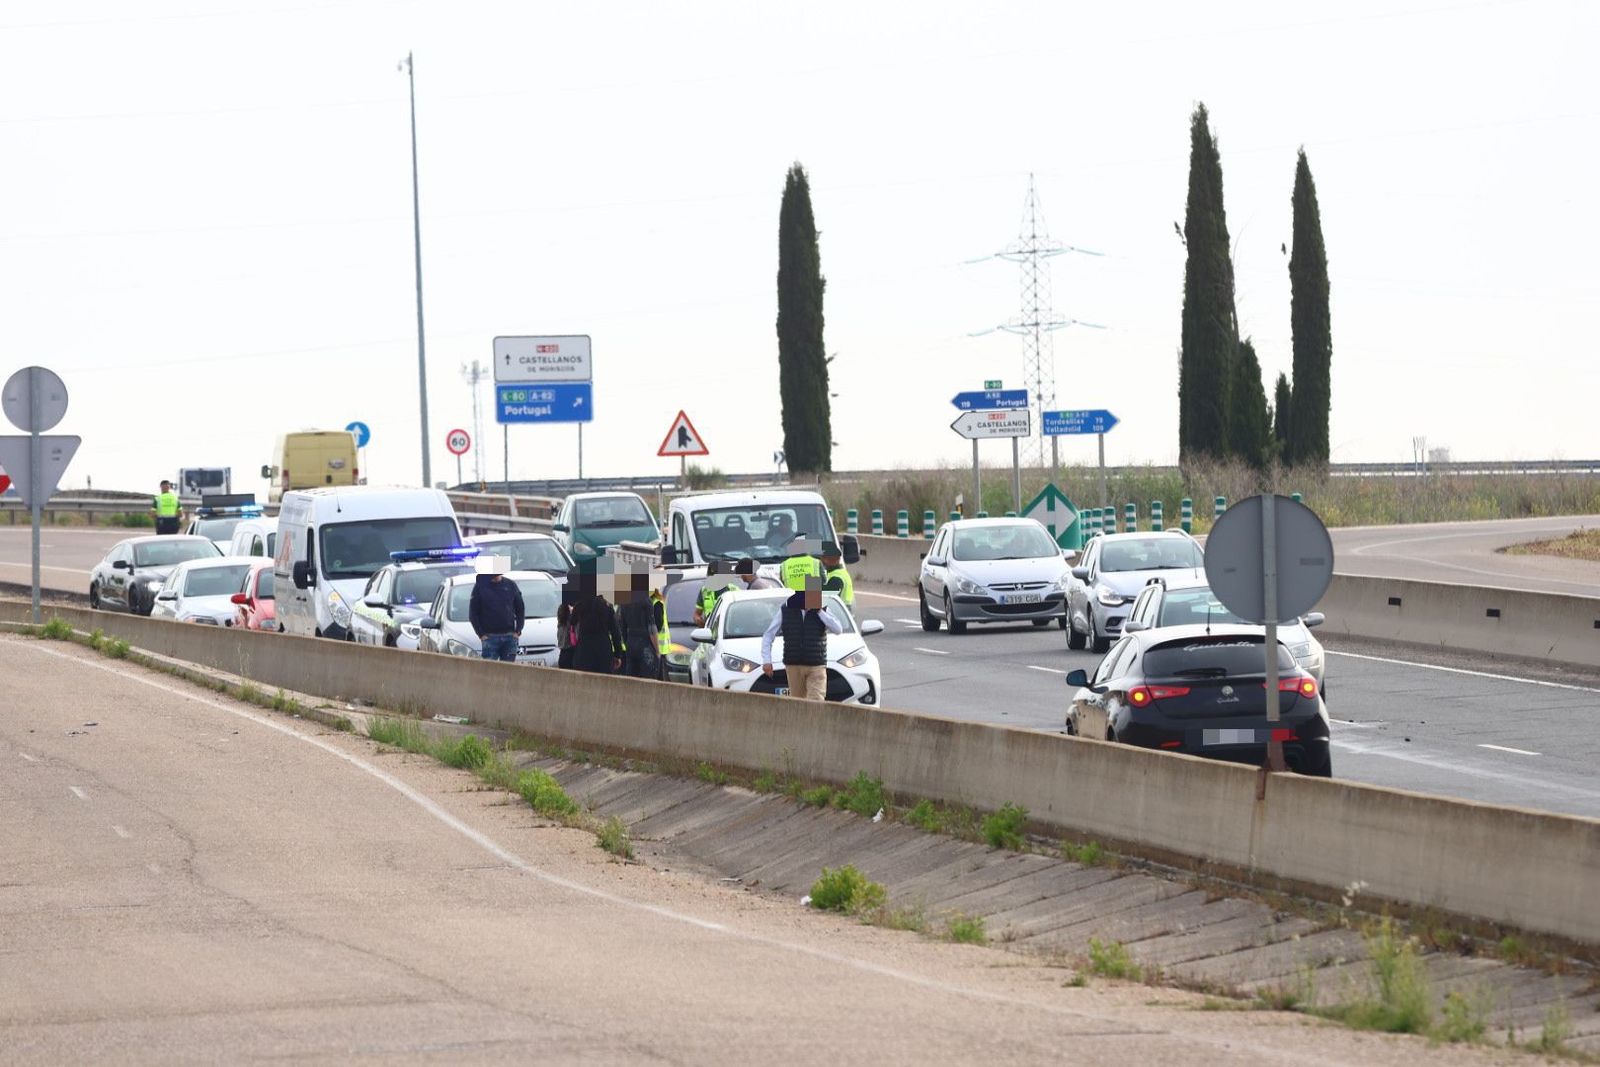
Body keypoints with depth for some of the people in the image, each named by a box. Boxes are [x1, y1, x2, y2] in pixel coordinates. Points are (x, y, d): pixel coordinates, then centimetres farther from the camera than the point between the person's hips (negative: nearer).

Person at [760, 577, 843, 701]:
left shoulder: (822, 611, 4)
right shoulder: (785, 611, 5)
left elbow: (838, 629, -10)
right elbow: (768, 636, 8)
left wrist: (819, 612, -14)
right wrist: (766, 660, -2)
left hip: (816, 666, -1)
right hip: (793, 666, 1)